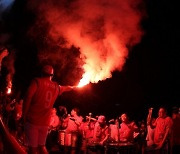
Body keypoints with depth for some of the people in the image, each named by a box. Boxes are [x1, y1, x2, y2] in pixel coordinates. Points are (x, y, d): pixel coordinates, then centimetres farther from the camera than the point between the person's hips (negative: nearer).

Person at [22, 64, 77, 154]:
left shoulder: (37, 81, -5)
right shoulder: (56, 87, 12)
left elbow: (28, 97, -18)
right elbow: (66, 88, 36)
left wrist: (24, 114, -10)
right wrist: (73, 87, 58)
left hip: (32, 120, -5)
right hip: (45, 122, 5)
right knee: (41, 146, 19)